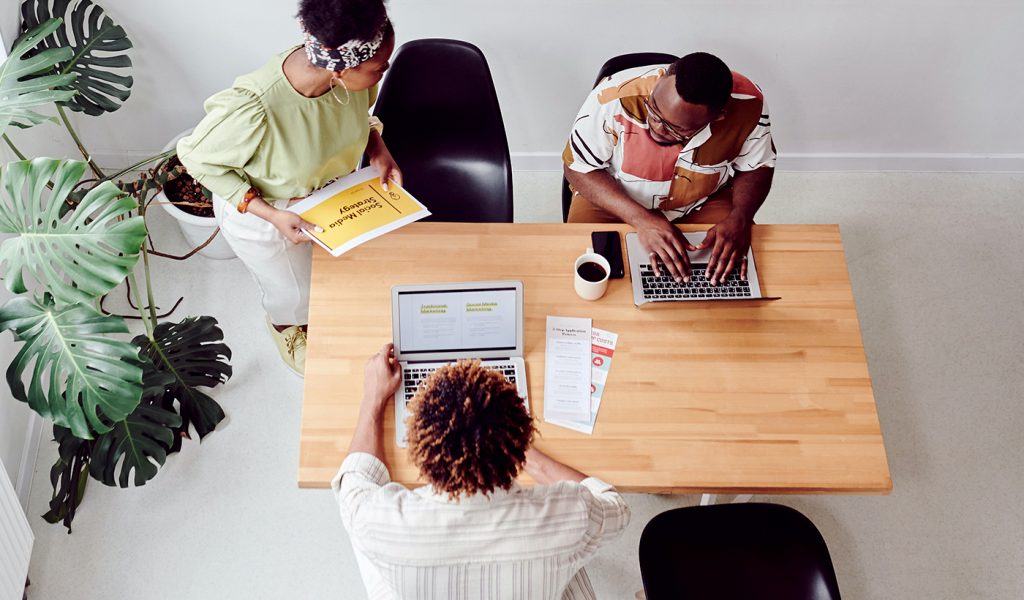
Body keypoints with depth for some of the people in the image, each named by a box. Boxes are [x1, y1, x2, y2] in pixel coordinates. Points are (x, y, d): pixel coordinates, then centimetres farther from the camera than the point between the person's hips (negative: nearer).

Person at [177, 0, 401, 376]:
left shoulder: (350, 74, -27)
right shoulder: (252, 109, -44)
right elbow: (199, 159, -24)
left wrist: (378, 150, -19)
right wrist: (272, 215, -29)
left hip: (327, 190, 5)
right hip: (260, 214, -4)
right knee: (294, 292, 23)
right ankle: (287, 330, 61)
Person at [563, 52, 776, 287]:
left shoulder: (748, 103, -26)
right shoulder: (614, 98, -33)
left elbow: (756, 168, -7)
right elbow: (577, 168, -20)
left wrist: (739, 219, -28)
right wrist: (642, 220, -31)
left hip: (704, 201, 2)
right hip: (614, 199, -1)